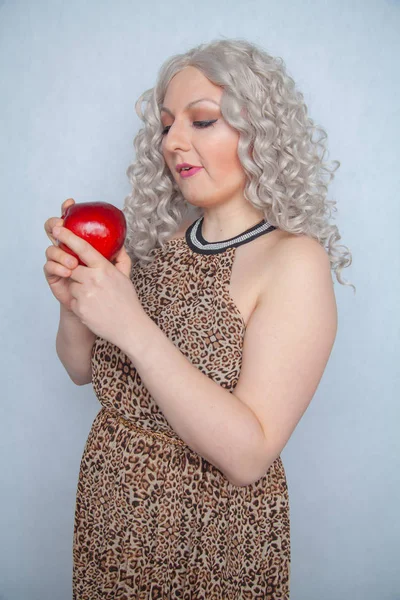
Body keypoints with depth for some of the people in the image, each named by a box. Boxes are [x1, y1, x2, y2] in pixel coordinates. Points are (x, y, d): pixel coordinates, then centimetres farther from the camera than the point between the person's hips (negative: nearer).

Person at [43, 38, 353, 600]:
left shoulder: (295, 261, -19)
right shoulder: (160, 238, -4)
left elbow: (249, 456, -25)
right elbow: (83, 369, 4)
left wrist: (134, 328, -31)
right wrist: (73, 301, -16)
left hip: (210, 542, -4)